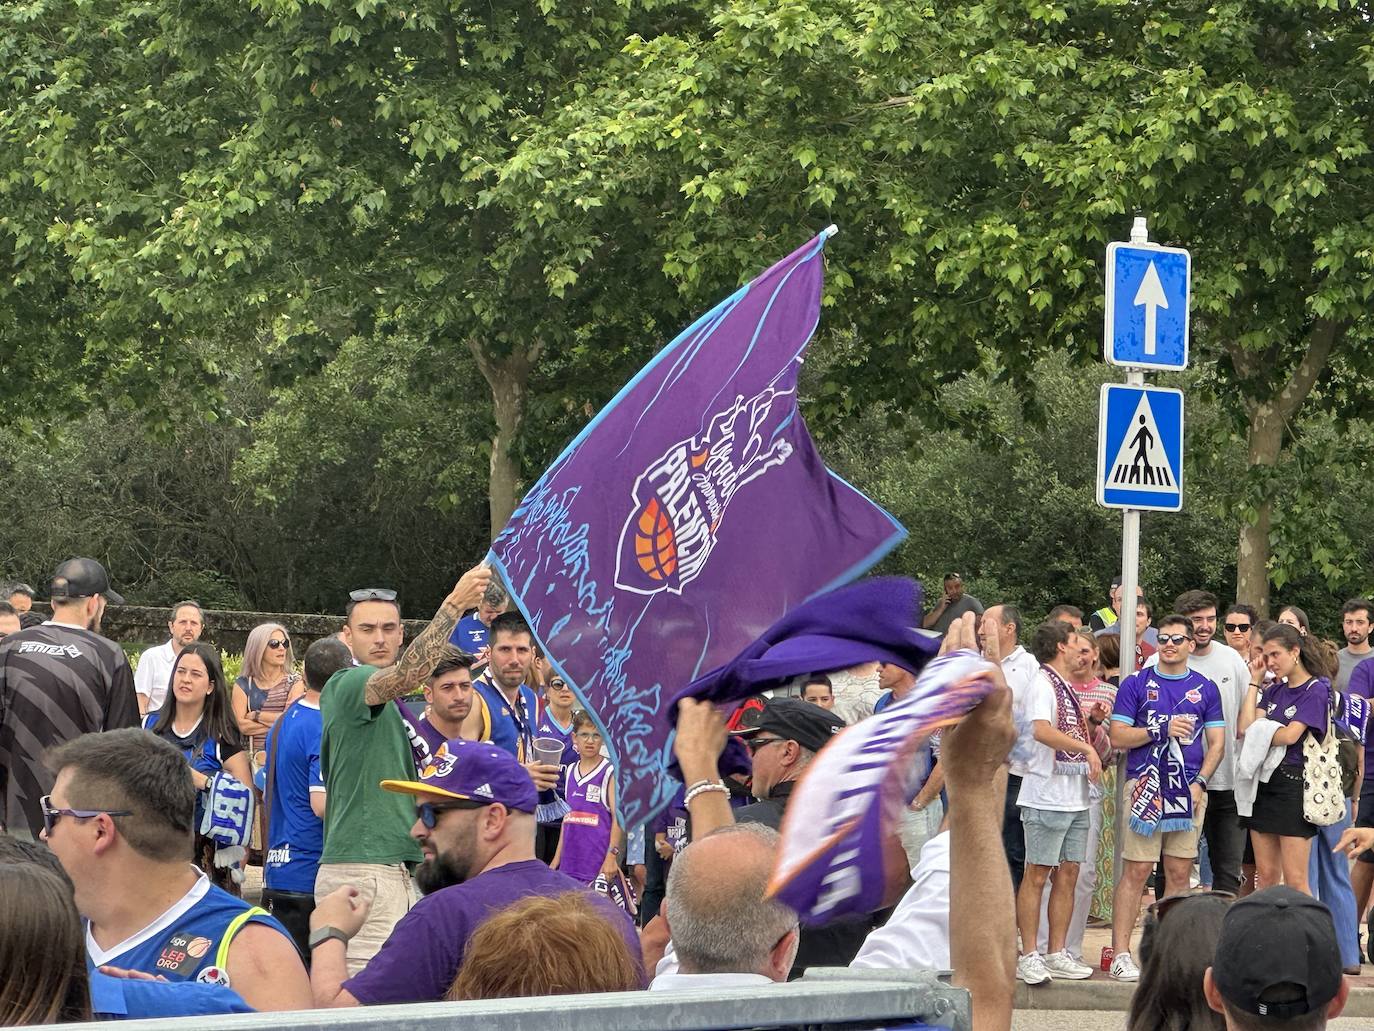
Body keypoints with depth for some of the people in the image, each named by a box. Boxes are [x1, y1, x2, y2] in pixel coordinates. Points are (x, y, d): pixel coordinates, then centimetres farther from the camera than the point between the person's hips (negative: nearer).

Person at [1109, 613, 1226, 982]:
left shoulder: (1205, 689, 12)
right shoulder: (1136, 684, 5)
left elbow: (1216, 743, 10)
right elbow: (1118, 736, -1)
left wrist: (1199, 782, -4)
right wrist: (1162, 730, -12)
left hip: (1189, 790, 3)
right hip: (1145, 787, -3)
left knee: (1179, 873, 4)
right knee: (1136, 871, -7)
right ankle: (1121, 954, -6)